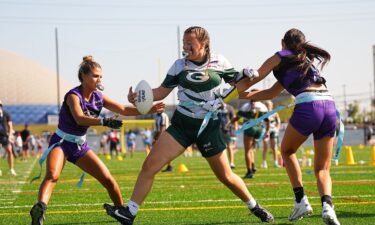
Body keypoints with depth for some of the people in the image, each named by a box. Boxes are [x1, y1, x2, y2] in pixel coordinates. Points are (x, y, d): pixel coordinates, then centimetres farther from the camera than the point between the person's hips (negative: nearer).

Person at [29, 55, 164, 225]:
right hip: (61, 142, -7)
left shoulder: (98, 98, 1)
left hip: (80, 145, 7)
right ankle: (40, 209, -53)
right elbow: (80, 119, -38)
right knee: (52, 175, -34)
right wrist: (104, 121, -53)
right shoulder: (74, 96, -19)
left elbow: (124, 110, 2)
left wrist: (148, 110, -11)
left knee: (108, 180, 3)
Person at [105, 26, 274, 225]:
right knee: (150, 165, -14)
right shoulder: (180, 65, 0)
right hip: (181, 124, 2)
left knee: (225, 176, 3)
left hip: (209, 126, -2)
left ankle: (255, 207, 27)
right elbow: (162, 91, 2)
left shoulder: (219, 62, -2)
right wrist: (138, 96, -15)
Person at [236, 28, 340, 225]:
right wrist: (244, 95, 33)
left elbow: (246, 84, 20)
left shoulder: (279, 58, 13)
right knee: (322, 169, 11)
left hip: (308, 106, -5)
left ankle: (301, 201, 11)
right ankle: (327, 206, -17)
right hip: (329, 106, 5)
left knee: (287, 150, 22)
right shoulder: (307, 59, 32)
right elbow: (272, 92, 32)